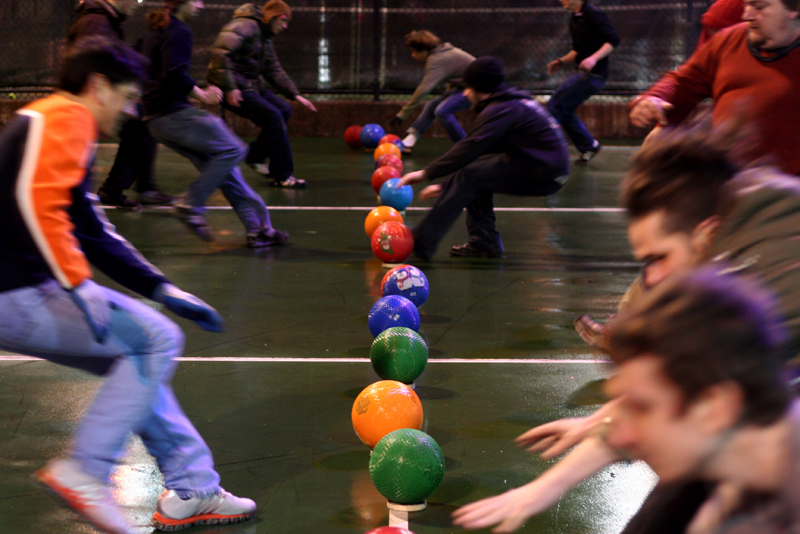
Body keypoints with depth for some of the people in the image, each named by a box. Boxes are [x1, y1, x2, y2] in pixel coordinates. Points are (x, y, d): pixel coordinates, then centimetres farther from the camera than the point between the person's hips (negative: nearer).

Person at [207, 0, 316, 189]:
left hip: (250, 85, 10)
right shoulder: (245, 26, -14)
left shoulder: (265, 38, 18)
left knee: (284, 110, 7)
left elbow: (275, 71, 23)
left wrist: (295, 94, 11)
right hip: (234, 89, -10)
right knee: (273, 116, -16)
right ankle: (281, 176, -11)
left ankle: (256, 156, 15)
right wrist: (229, 87, -31)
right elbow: (220, 52, -27)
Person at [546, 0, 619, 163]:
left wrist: (594, 58, -30)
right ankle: (589, 146, 21)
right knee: (565, 112, 12)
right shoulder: (574, 18, 17)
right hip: (584, 74, 9)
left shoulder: (593, 14, -12)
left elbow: (613, 40, -19)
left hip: (593, 74, -9)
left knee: (555, 106, -10)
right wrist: (561, 61, 11)